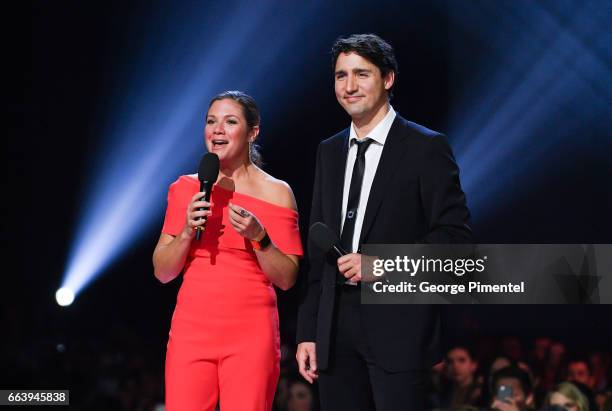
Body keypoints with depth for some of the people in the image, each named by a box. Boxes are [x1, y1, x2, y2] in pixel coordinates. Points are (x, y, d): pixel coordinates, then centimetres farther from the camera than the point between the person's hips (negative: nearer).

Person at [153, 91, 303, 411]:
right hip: (192, 327, 2)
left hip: (251, 333, -2)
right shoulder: (186, 188, 9)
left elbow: (287, 279, 1)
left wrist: (258, 236, -13)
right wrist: (187, 231, -7)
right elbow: (162, 272, 9)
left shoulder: (275, 192, 2)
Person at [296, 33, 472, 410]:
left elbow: (456, 235, -7)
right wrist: (308, 332, 11)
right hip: (336, 323, 5)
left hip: (397, 323, -5)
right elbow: (318, 249, 16)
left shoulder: (425, 148, -3)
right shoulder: (329, 152, 15)